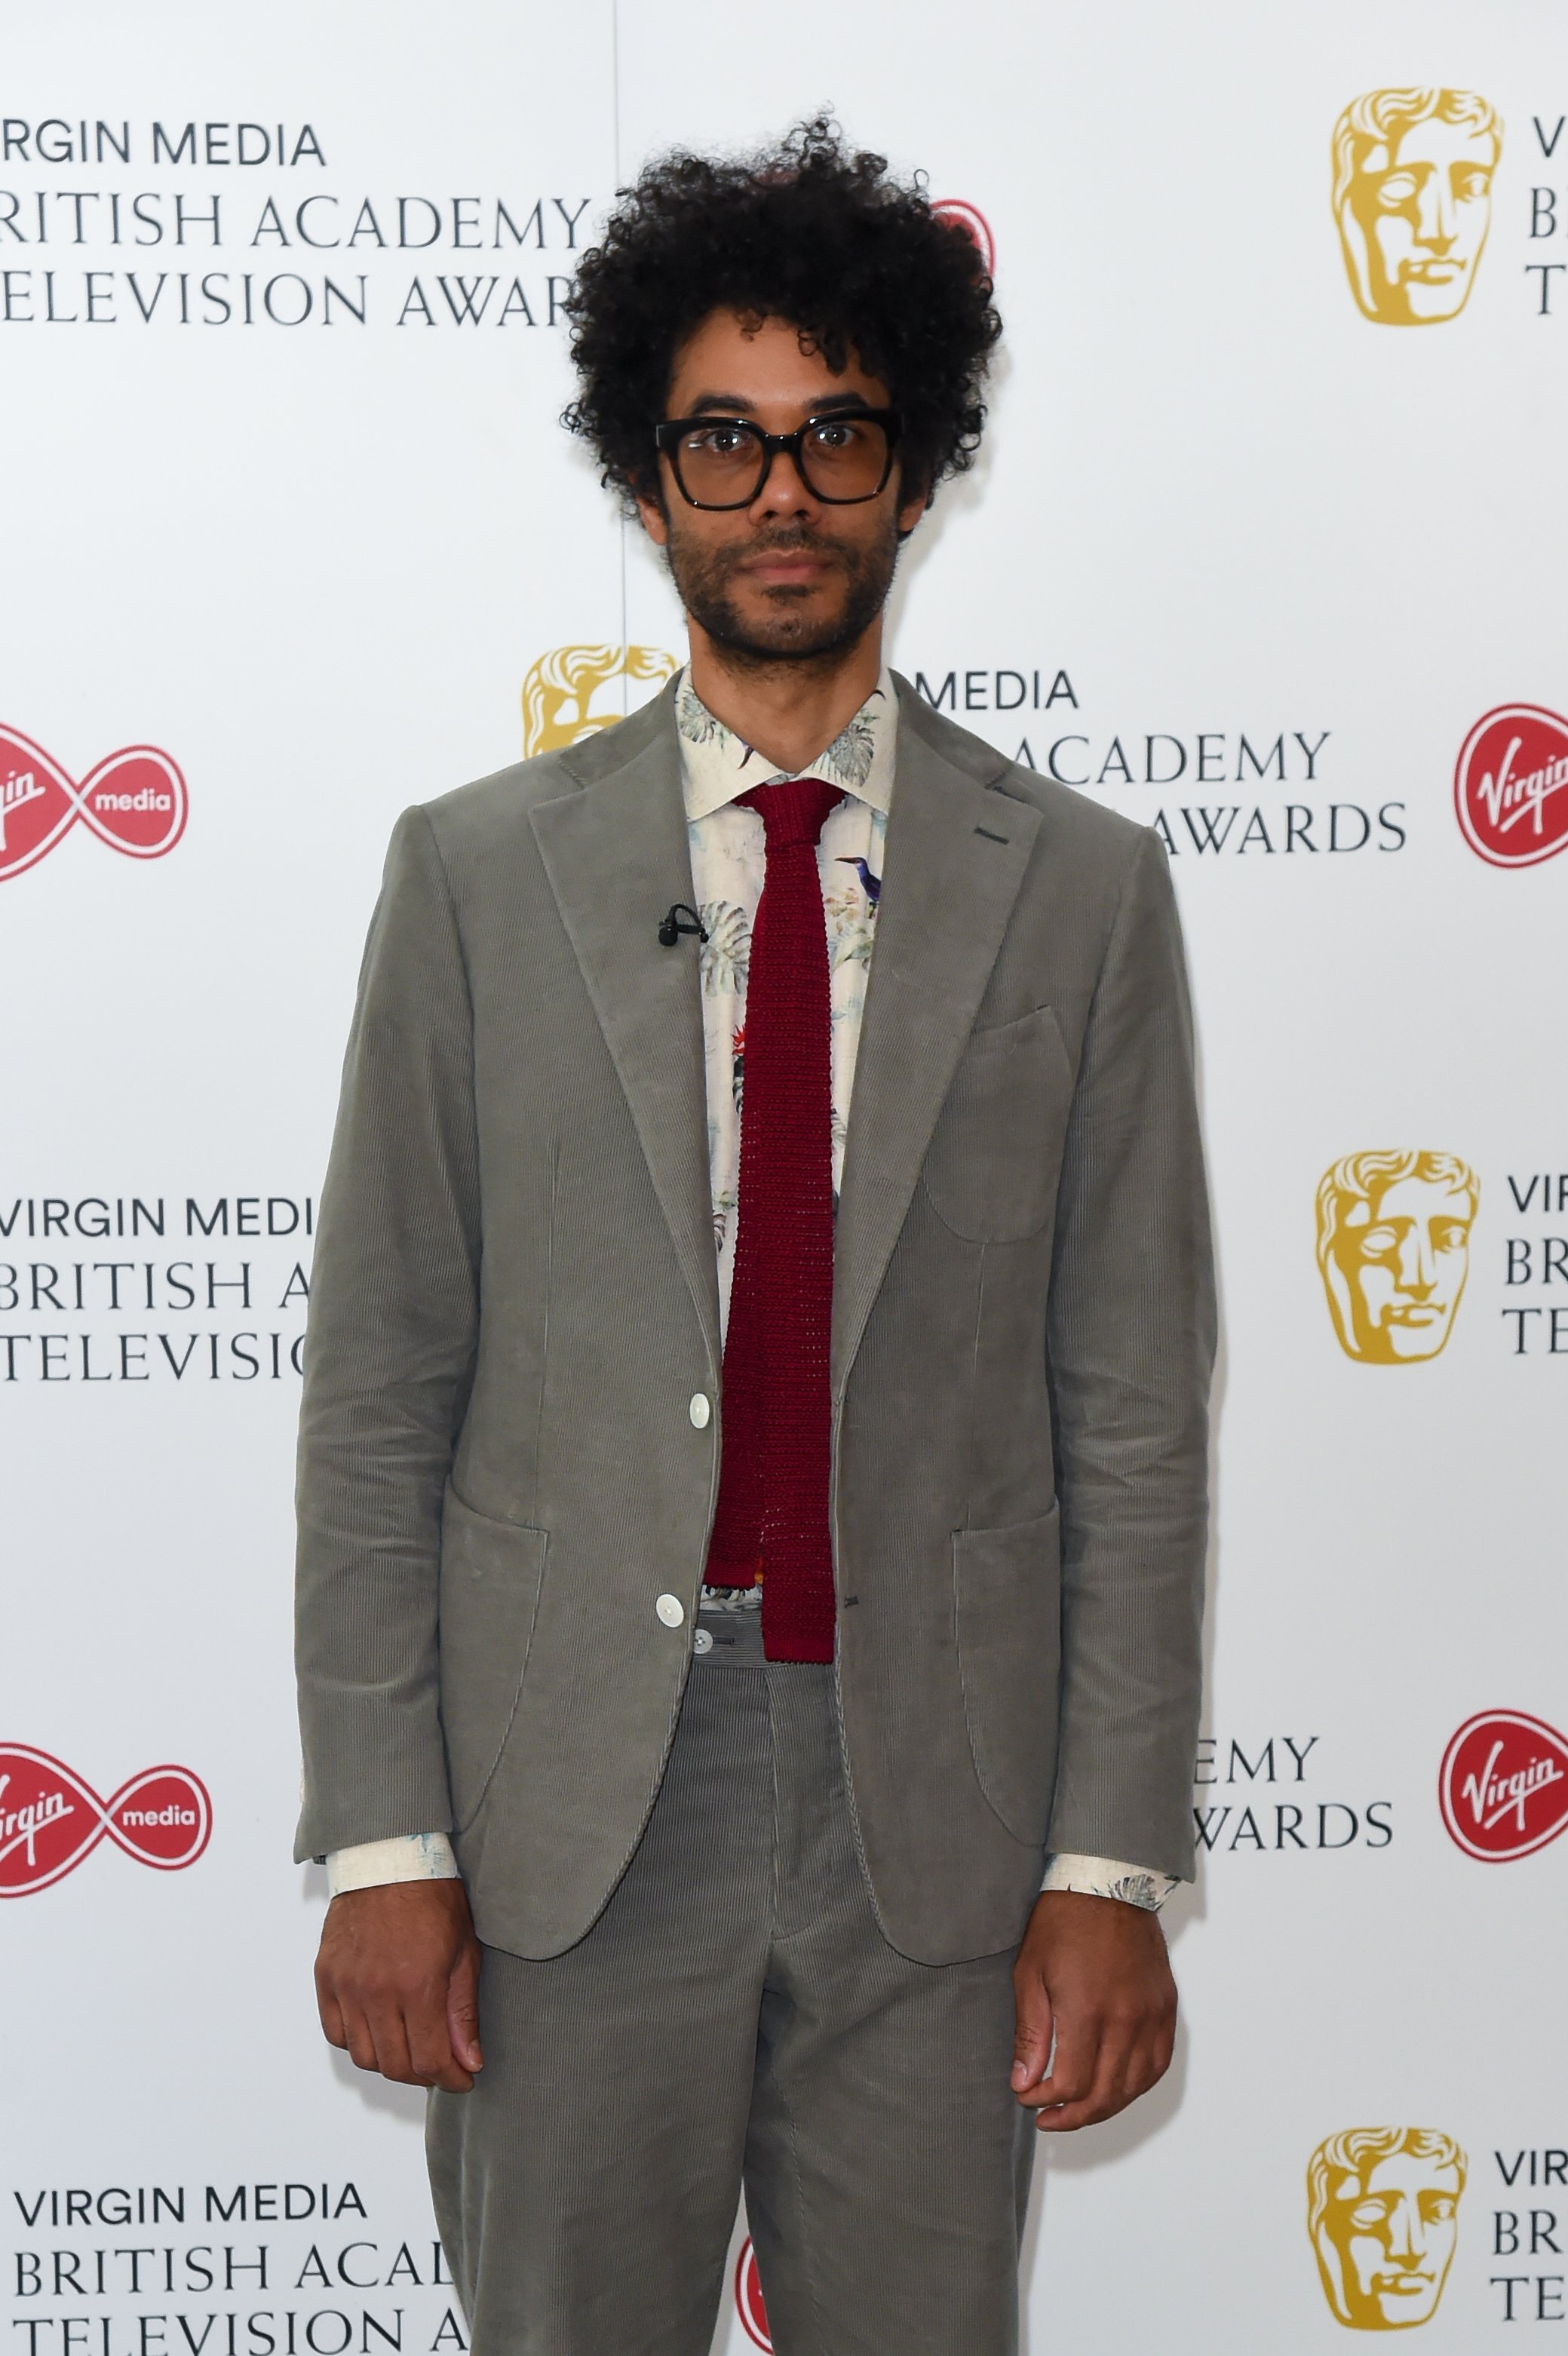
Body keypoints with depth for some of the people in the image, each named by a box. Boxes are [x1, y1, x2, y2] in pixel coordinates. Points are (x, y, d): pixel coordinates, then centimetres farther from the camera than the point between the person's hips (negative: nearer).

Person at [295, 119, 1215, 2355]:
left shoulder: (1080, 889, 2)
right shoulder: (479, 872, 1)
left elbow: (1131, 1416, 1)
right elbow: (377, 1397, 0)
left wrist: (1113, 1859, -3)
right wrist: (384, 1841, -4)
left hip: (939, 1811, 1)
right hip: (570, 1811, 0)